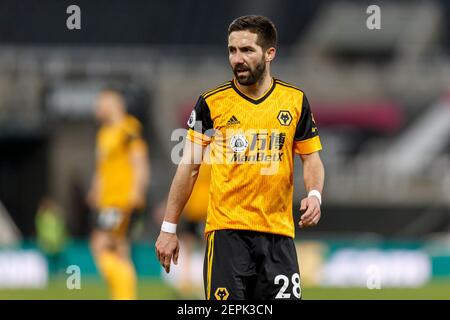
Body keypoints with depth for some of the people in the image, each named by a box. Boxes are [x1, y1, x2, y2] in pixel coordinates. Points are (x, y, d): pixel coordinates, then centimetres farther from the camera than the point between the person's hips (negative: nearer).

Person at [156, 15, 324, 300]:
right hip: (227, 231, -2)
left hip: (278, 233, 2)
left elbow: (312, 159, 12)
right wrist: (169, 228, 2)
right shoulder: (212, 102, 1)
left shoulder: (295, 100, 5)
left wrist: (314, 195, -10)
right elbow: (189, 167, 5)